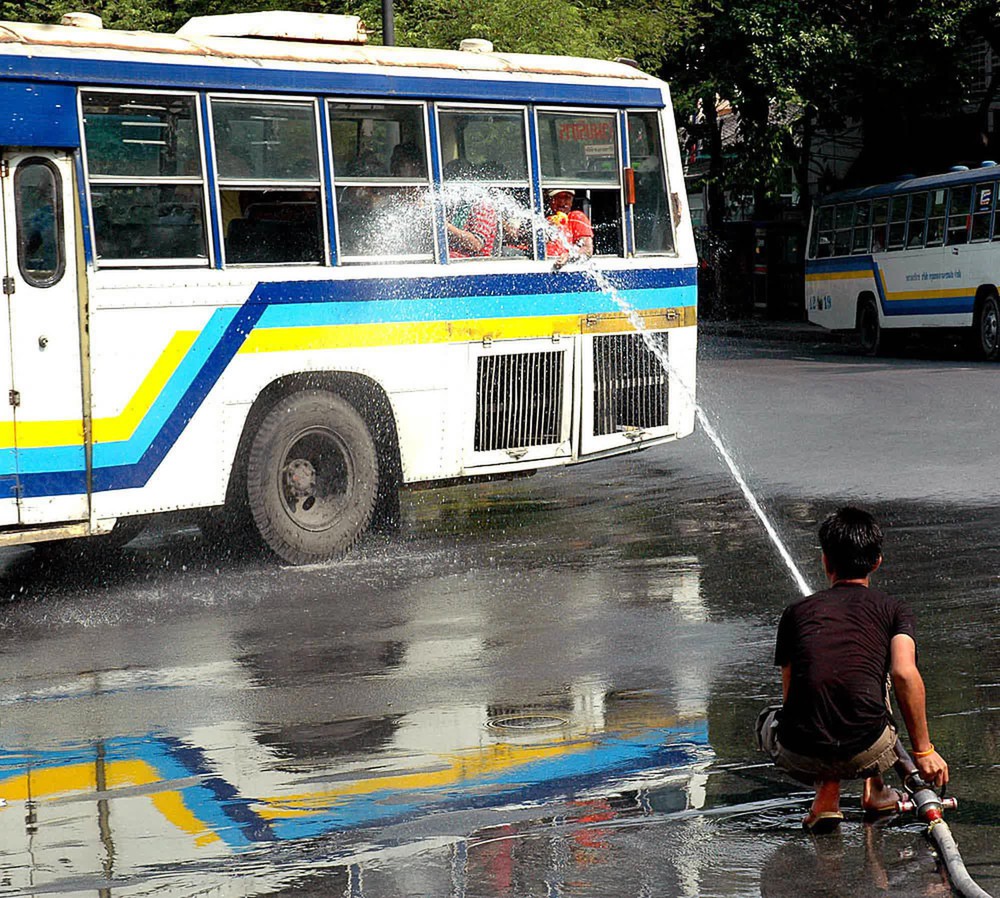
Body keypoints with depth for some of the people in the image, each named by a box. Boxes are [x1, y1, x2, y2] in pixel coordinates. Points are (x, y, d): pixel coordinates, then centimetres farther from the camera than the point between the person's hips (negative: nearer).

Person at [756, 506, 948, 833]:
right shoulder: (893, 610, 12)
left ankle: (827, 789, 12)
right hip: (868, 753, 0)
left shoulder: (796, 612, 18)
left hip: (799, 755, 0)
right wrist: (923, 751, 2)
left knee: (769, 720, 37)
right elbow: (904, 674, -6)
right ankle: (873, 787, 27)